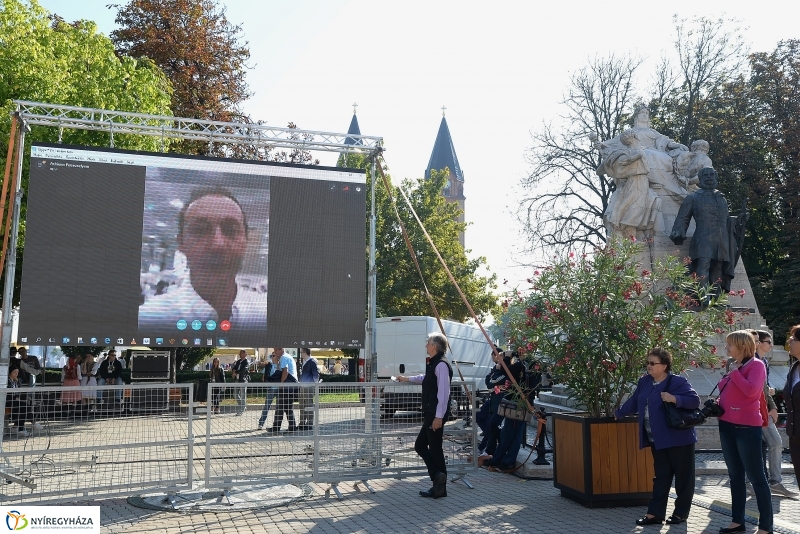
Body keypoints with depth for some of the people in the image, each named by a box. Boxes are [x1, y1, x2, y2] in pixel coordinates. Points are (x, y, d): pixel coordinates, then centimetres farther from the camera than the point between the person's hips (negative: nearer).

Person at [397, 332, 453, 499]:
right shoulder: (432, 364, 13)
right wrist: (407, 379, 46)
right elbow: (425, 378, 35)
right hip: (430, 414, 11)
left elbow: (443, 392, -22)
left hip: (436, 415, -10)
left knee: (435, 449, -3)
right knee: (420, 445, 13)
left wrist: (439, 416, -24)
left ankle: (440, 487, 6)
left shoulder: (441, 365, -16)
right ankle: (438, 481, 14)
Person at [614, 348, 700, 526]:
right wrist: (618, 414, 29)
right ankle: (655, 513, 11)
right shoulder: (644, 382, 6)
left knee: (683, 476, 8)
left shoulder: (678, 381, -14)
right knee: (661, 476, 10)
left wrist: (674, 399, -32)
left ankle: (681, 513, 20)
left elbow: (695, 400, -19)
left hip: (679, 438, -6)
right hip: (658, 440, 6)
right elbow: (634, 402, 19)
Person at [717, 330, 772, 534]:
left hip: (746, 428, -8)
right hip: (727, 427, 8)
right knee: (735, 476, 13)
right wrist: (719, 403, 5)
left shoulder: (756, 365, -10)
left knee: (756, 477, -1)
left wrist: (734, 373, -16)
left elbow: (751, 390, -25)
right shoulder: (735, 367, 13)